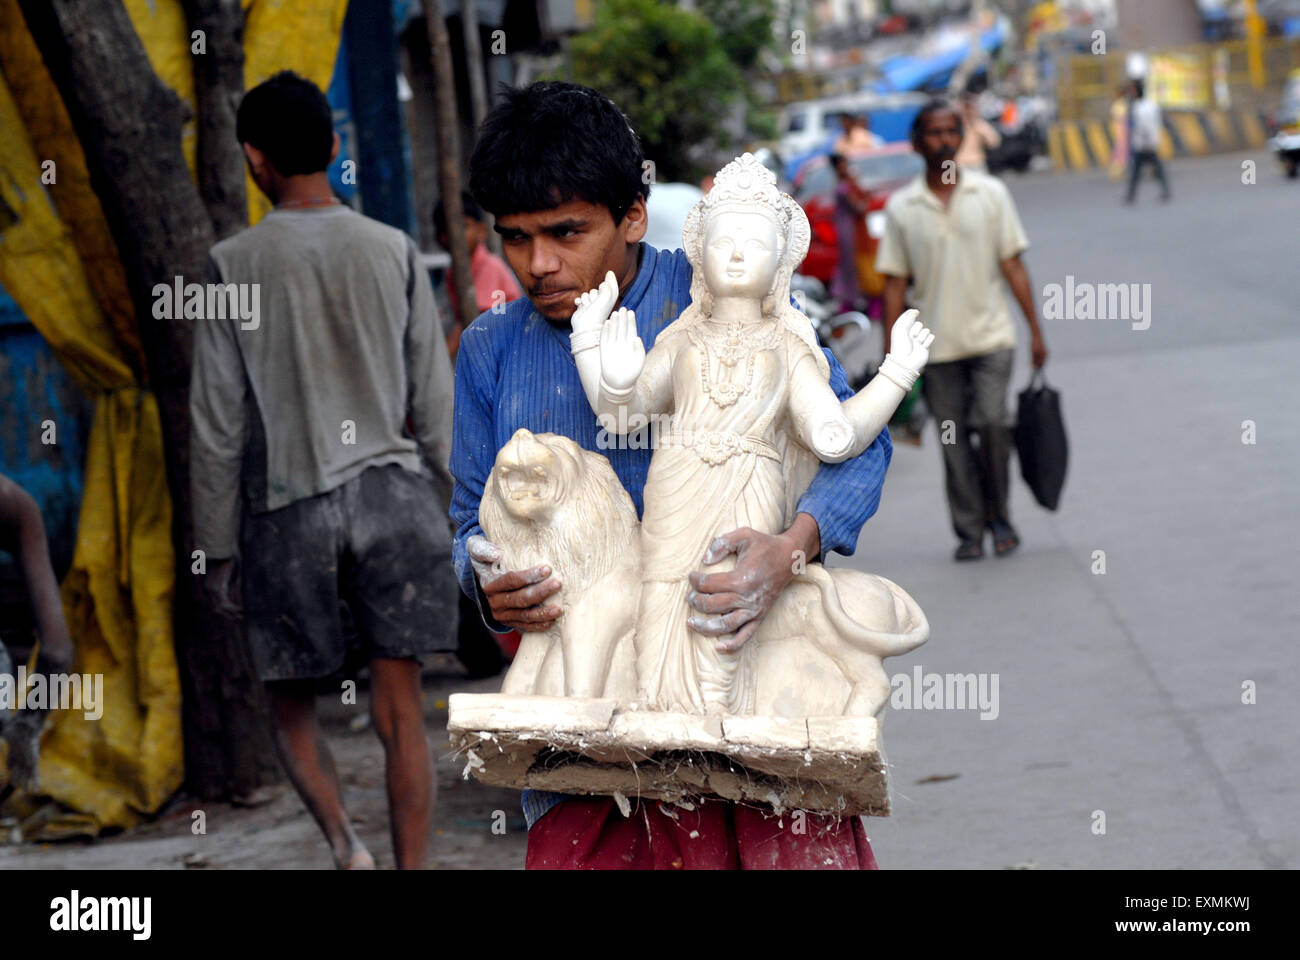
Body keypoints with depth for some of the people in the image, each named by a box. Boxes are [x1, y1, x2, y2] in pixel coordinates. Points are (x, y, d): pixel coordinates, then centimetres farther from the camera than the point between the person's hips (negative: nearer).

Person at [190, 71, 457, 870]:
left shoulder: (234, 266, -3)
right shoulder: (394, 252, 3)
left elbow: (218, 423, -2)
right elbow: (435, 402, 5)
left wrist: (217, 546, 5)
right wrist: (464, 508, 14)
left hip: (288, 504, -1)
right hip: (393, 490, 2)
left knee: (293, 705, 12)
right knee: (400, 712, 3)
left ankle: (345, 842, -8)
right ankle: (413, 866, -1)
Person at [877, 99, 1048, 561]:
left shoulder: (991, 193, 4)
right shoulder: (901, 207, 3)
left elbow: (1013, 265, 6)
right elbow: (895, 282, 5)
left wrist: (1035, 329, 2)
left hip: (990, 336, -1)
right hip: (936, 345, 1)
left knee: (991, 423, -15)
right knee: (953, 441, 2)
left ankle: (998, 516, 6)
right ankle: (969, 532, 12)